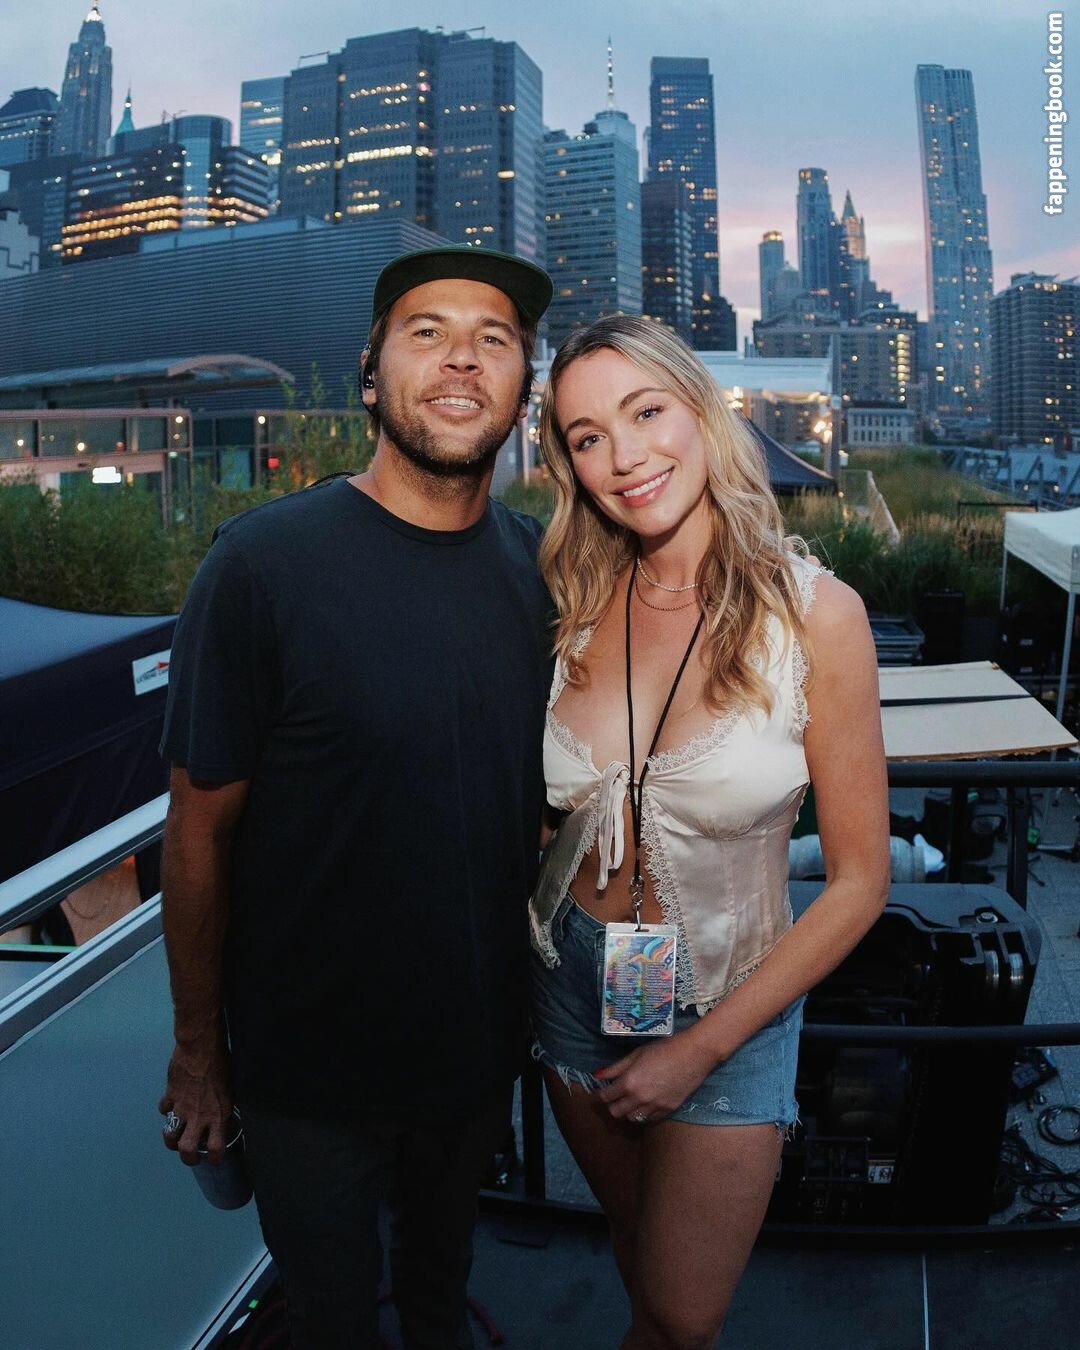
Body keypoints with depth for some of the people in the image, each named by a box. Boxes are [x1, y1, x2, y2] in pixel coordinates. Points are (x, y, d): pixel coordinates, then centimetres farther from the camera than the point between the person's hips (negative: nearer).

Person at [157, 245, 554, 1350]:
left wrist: (531, 1003, 9)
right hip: (312, 1064, -4)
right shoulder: (266, 560, -21)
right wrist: (197, 1050, -7)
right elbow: (200, 827, -14)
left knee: (445, 1251, 30)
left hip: (482, 1039, 4)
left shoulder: (538, 565, -5)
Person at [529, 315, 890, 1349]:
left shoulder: (813, 613, -18)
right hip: (575, 981, 3)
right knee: (636, 1239, 25)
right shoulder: (574, 607, -7)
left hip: (730, 1000, -3)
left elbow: (858, 881, -13)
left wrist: (703, 1047, -12)